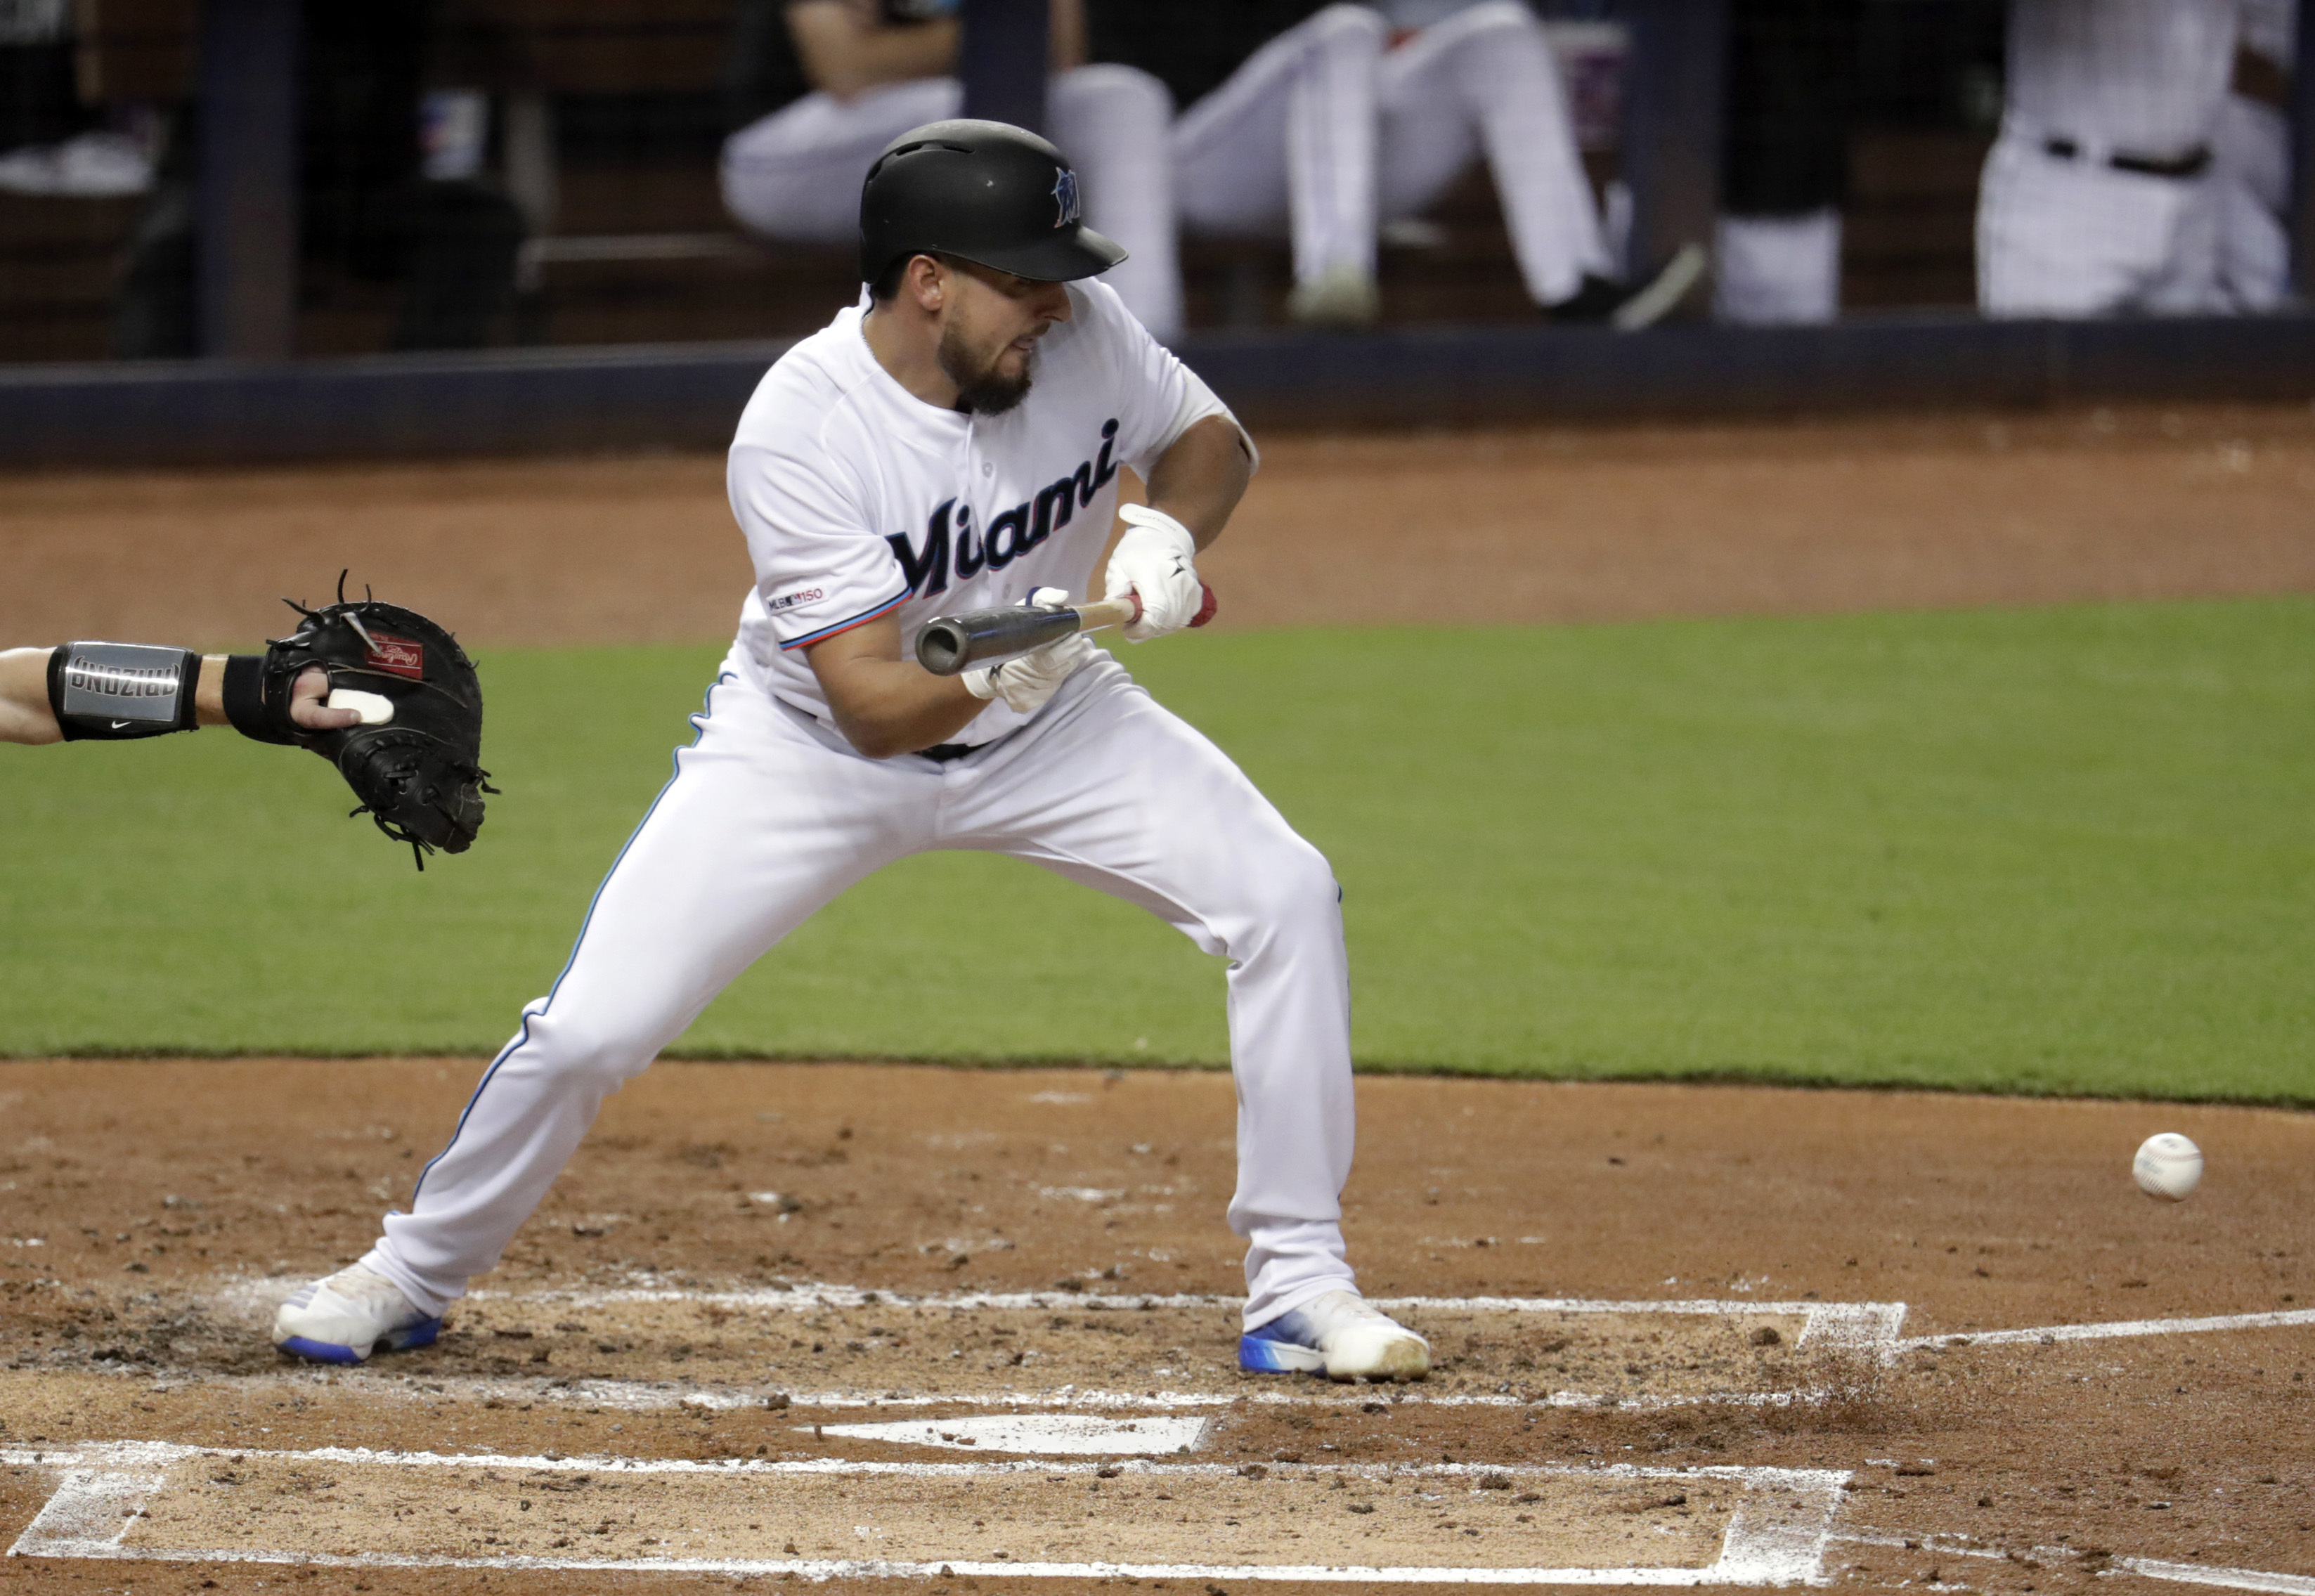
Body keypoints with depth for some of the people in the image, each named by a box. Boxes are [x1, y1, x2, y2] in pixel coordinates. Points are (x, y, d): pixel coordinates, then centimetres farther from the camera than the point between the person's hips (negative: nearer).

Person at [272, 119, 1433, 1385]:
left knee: (1285, 899, -15)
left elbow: (1211, 439, 1)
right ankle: (416, 1271, 17)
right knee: (596, 1025, -11)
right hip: (814, 746, -3)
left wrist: (1168, 529, -21)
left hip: (1045, 730, 4)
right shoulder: (799, 429, -31)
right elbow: (871, 708, -31)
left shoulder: (1080, 331, -20)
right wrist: (988, 673, -51)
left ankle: (1298, 1288, -4)